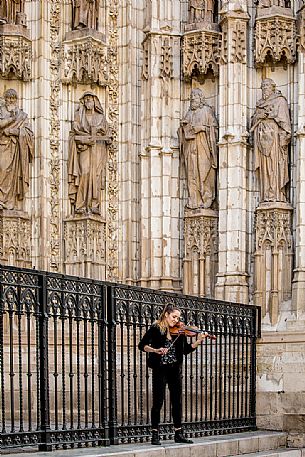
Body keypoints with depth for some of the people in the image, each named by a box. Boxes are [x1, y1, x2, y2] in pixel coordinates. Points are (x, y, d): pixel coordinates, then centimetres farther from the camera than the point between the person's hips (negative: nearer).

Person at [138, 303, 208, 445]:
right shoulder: (155, 329, -5)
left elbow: (186, 349, 6)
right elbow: (142, 345, -10)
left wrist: (199, 341, -7)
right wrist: (155, 350, -25)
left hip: (175, 370, 5)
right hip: (160, 370, -5)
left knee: (177, 402, 8)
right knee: (158, 402, -3)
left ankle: (178, 434, 16)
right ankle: (155, 435, 5)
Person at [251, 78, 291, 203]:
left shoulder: (280, 100, 8)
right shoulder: (260, 104, 25)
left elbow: (283, 117, -3)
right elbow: (253, 120, 19)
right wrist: (258, 116, 0)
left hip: (274, 135, -6)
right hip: (261, 136, 6)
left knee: (275, 164, -13)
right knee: (263, 166, -3)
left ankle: (277, 195, -18)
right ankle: (266, 196, -7)